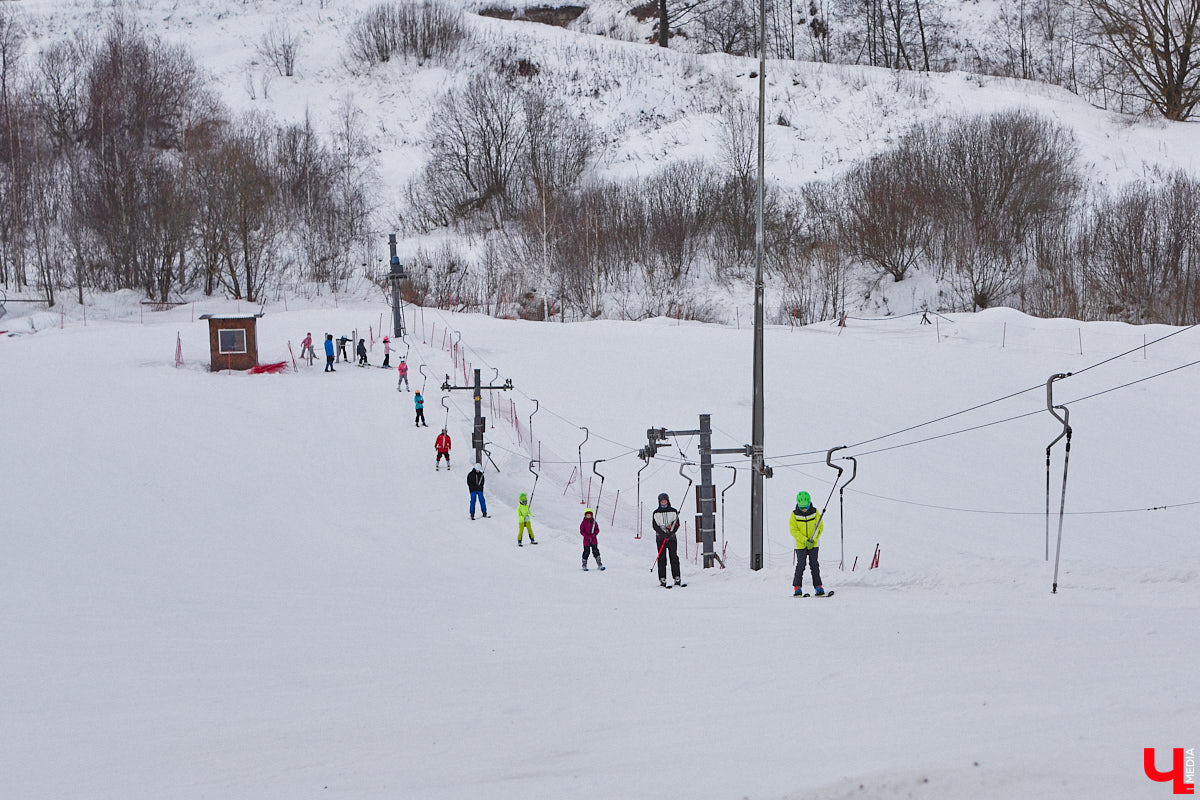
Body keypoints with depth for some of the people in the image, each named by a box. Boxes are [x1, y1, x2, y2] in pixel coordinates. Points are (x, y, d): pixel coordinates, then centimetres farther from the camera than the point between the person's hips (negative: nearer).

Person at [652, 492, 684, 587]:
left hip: (671, 537, 1)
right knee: (662, 558, -5)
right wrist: (663, 533, -16)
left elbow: (677, 524, 3)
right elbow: (655, 526, -1)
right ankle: (662, 580, -5)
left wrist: (671, 532, -15)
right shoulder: (656, 513, 6)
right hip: (660, 538, -1)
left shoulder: (673, 512, 8)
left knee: (674, 557, -4)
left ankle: (677, 578, -2)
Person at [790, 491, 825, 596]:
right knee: (801, 565, -6)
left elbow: (819, 528, 0)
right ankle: (797, 587, 1)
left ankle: (818, 586, 3)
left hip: (813, 544, 1)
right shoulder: (795, 514, -7)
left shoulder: (815, 512, -3)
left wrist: (813, 540, -13)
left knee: (814, 565, 0)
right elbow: (793, 530, -8)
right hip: (800, 544, -1)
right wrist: (805, 540, -17)